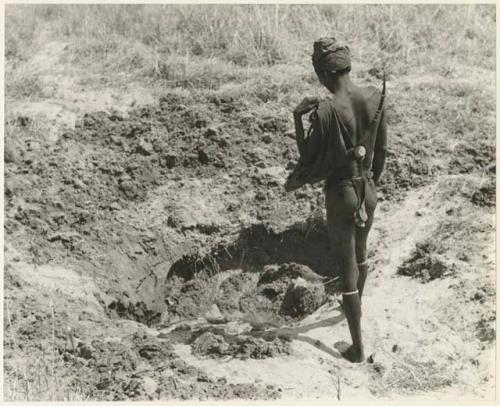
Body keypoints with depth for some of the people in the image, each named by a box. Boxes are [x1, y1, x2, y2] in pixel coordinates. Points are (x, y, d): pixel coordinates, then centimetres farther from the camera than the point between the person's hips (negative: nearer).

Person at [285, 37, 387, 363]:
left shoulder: (325, 111, -26)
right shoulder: (375, 98, -8)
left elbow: (312, 162, -16)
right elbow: (381, 150, 4)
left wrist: (297, 118, -8)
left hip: (340, 195, -6)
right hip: (368, 190, 6)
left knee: (347, 272, 7)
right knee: (360, 253, 30)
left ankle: (358, 347, 17)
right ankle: (357, 309, 55)